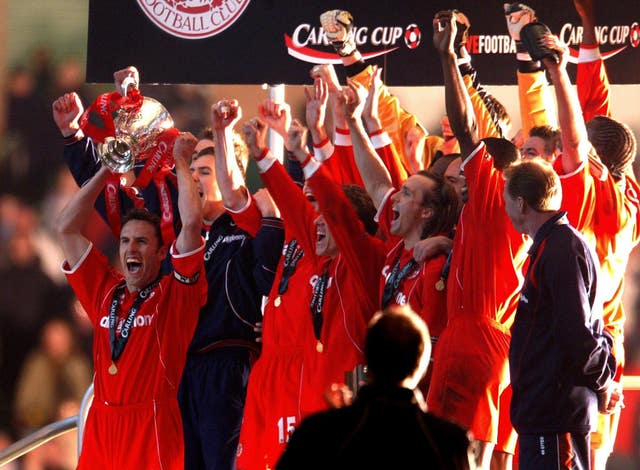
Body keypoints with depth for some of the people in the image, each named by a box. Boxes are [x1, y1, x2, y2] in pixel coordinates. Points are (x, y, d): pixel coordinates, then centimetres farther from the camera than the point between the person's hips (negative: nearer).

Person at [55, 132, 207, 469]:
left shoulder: (175, 293, 3)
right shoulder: (105, 290, 15)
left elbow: (190, 223, -8)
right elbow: (67, 228, 16)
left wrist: (180, 162, 4)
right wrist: (108, 167, 16)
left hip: (152, 423, -4)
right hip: (101, 425, 5)